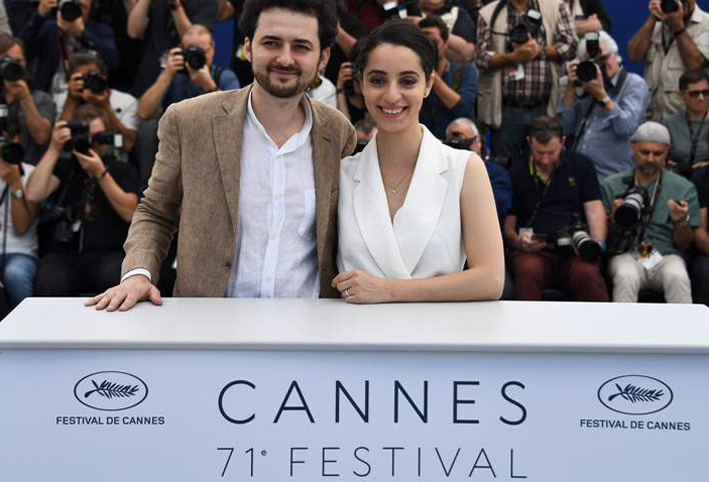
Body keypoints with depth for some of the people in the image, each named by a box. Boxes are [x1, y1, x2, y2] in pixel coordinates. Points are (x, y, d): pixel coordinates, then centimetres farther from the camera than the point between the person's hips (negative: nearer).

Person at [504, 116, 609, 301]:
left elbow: (594, 210, 9)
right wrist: (518, 242, -9)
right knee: (528, 270, -37)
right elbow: (508, 223, 15)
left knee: (588, 274, -35)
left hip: (574, 250, 0)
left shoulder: (581, 165, 16)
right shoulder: (517, 173, 16)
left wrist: (597, 243, -11)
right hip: (533, 251, 0)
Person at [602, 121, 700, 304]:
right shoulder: (611, 186, 11)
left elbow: (684, 245, 11)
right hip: (626, 255, 0)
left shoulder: (684, 188, 11)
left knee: (677, 277, -34)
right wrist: (613, 219, -9)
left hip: (666, 256, 0)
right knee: (626, 277, -35)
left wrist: (682, 221, -11)